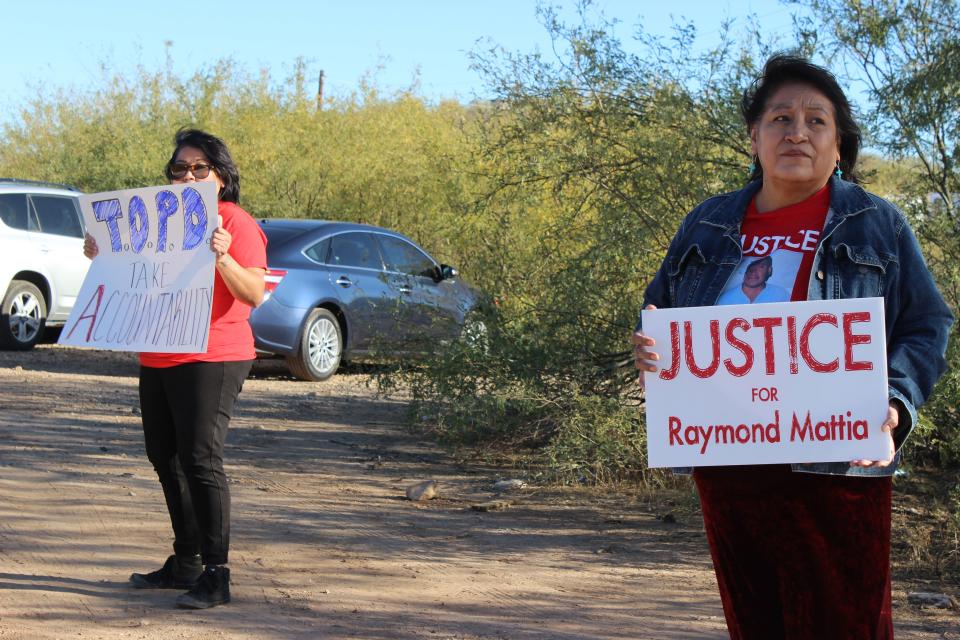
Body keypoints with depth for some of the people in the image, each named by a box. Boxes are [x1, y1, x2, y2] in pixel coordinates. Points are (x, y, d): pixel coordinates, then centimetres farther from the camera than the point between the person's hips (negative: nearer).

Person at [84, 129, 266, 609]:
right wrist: (103, 257, 11)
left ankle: (215, 575, -10)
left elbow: (254, 294, -17)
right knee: (165, 457, 13)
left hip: (211, 359, -8)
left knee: (200, 459, -13)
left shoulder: (235, 222, -7)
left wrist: (223, 259, -33)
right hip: (157, 358, 8)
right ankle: (185, 563, 25)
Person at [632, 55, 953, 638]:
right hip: (728, 474, 3)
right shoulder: (708, 225, 14)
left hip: (838, 474, -3)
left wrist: (894, 405, -13)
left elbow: (927, 326, 4)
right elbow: (659, 309, 22)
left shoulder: (877, 226, 6)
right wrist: (650, 349, -3)